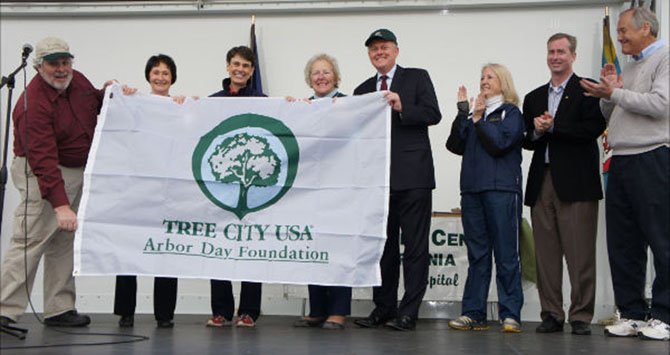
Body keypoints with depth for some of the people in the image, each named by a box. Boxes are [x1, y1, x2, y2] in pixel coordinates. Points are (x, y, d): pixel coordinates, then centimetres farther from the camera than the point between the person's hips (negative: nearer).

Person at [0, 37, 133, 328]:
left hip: (77, 171, 8)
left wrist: (107, 94, 1)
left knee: (63, 243, 11)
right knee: (30, 241, -13)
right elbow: (43, 161, -32)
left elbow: (93, 104, 24)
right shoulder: (33, 104, -25)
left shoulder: (77, 80, 0)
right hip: (41, 175, -8)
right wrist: (60, 205, -38)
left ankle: (59, 309, 17)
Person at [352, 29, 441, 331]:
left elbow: (433, 114, -6)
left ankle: (409, 312, 0)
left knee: (414, 246, -3)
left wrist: (401, 108, -18)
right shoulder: (363, 90, 18)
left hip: (412, 175, -4)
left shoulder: (417, 78, 6)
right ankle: (383, 308, 17)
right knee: (382, 245, 9)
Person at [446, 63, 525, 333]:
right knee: (477, 254, 6)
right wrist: (463, 114, 1)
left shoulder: (511, 113, 5)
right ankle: (473, 314, 8)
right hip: (472, 189, 5)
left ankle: (510, 315, -2)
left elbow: (499, 143, -10)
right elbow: (455, 146, 8)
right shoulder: (474, 115, 19)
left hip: (501, 191, -5)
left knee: (506, 254, -5)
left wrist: (478, 119, -4)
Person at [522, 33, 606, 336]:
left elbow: (594, 129, -10)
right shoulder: (534, 98, 21)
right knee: (546, 254, 4)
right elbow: (526, 140, 16)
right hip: (542, 182, 5)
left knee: (580, 254, -4)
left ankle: (581, 316, 2)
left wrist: (553, 126, -9)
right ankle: (551, 315, 10)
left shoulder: (587, 90, 4)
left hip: (575, 181, -5)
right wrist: (537, 132, -5)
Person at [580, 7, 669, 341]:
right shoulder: (628, 68, 21)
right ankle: (632, 314, 15)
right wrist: (609, 93, 4)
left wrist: (614, 93, -10)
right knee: (622, 244, 8)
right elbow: (610, 116, 23)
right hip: (621, 162, 8)